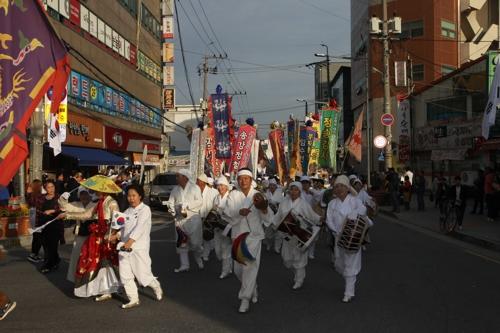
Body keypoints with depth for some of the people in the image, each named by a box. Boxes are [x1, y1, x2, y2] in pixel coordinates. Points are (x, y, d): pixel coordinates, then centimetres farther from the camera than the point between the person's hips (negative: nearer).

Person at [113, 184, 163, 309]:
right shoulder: (127, 211, 16)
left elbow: (140, 227, -20)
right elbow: (124, 228, 18)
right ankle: (133, 299, 19)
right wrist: (116, 235, -1)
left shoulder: (145, 209, -7)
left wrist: (130, 241, -31)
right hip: (125, 247, 6)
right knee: (125, 276, 6)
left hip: (139, 248, -6)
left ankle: (156, 287, 28)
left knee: (143, 275, -2)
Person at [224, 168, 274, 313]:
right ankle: (253, 289, 35)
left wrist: (263, 207, -26)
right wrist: (239, 212, -29)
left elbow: (268, 218, -6)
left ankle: (245, 299, -2)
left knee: (250, 266, -11)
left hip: (254, 236, -2)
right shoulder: (233, 195, 4)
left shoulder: (257, 195, 0)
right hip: (238, 236, 2)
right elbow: (227, 214, -9)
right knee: (238, 268, 9)